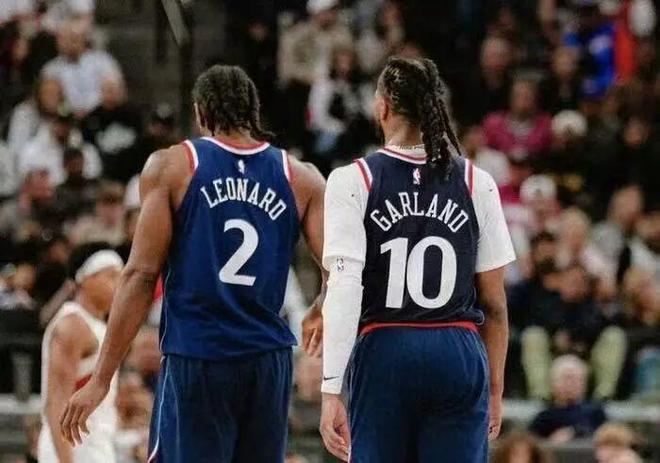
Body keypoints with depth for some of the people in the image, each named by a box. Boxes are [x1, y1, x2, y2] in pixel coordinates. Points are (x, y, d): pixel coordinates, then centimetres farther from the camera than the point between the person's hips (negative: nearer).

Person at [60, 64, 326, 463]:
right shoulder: (302, 179, 7)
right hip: (269, 363, 3)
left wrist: (101, 379, -4)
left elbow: (142, 275, -5)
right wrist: (319, 315, 22)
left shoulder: (170, 167, 0)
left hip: (193, 359, -3)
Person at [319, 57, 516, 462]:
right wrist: (495, 388, 16)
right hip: (461, 356, 1)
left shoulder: (352, 182, -2)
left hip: (384, 354, -1)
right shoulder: (477, 185, 4)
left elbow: (343, 292, -10)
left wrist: (331, 389, -11)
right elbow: (495, 304, 7)